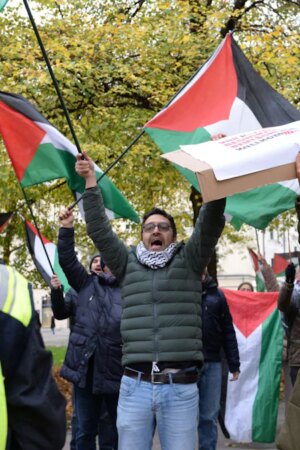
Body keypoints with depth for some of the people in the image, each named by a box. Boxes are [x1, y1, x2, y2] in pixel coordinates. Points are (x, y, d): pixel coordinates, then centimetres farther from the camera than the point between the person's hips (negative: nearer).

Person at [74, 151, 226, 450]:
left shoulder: (188, 262, 11)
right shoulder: (128, 264, 16)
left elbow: (210, 224, 0)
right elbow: (99, 230, 11)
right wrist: (90, 182, 6)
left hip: (181, 388, -1)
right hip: (134, 385, 2)